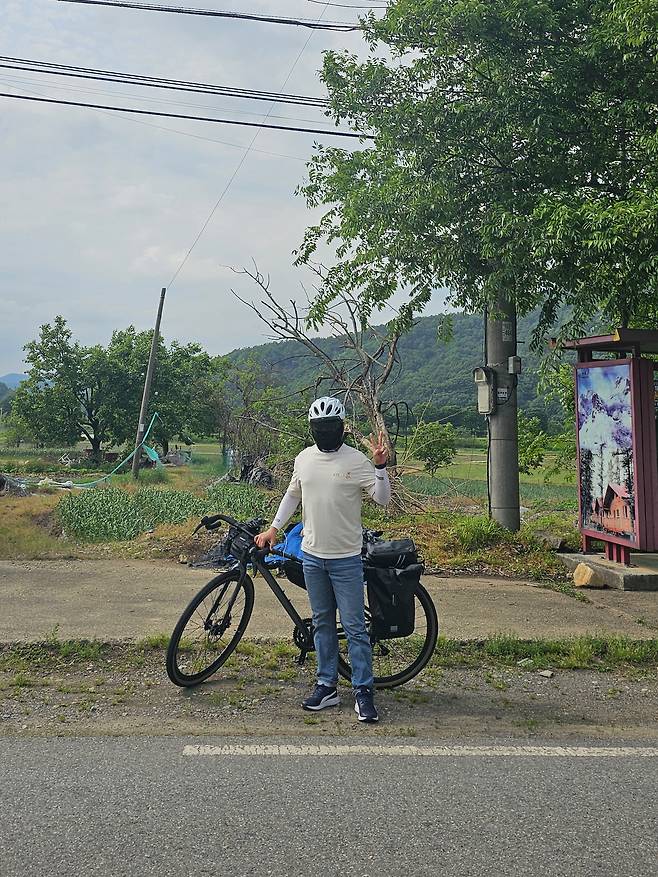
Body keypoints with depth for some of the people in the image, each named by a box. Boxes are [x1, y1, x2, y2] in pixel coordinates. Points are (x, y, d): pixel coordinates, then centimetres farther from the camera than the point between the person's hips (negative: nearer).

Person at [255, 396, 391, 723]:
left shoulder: (355, 460, -8)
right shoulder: (304, 458, 6)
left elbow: (382, 498, -13)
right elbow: (293, 494, 20)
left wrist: (380, 465, -27)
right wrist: (273, 528, 16)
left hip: (346, 558, -5)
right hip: (312, 555, 5)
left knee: (354, 626, -2)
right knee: (322, 623, 13)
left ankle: (363, 691, 7)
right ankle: (327, 686, 23)